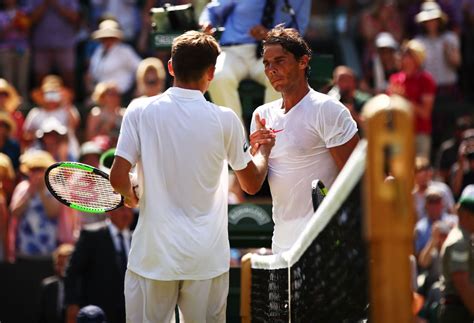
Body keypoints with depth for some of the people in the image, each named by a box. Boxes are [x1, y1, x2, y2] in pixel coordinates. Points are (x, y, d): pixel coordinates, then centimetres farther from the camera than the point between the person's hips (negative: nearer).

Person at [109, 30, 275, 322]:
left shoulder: (140, 112, -4)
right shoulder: (225, 120, -3)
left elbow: (118, 178, -8)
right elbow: (252, 184, 9)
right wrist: (264, 151, 29)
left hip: (154, 256, 0)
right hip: (207, 260, 0)